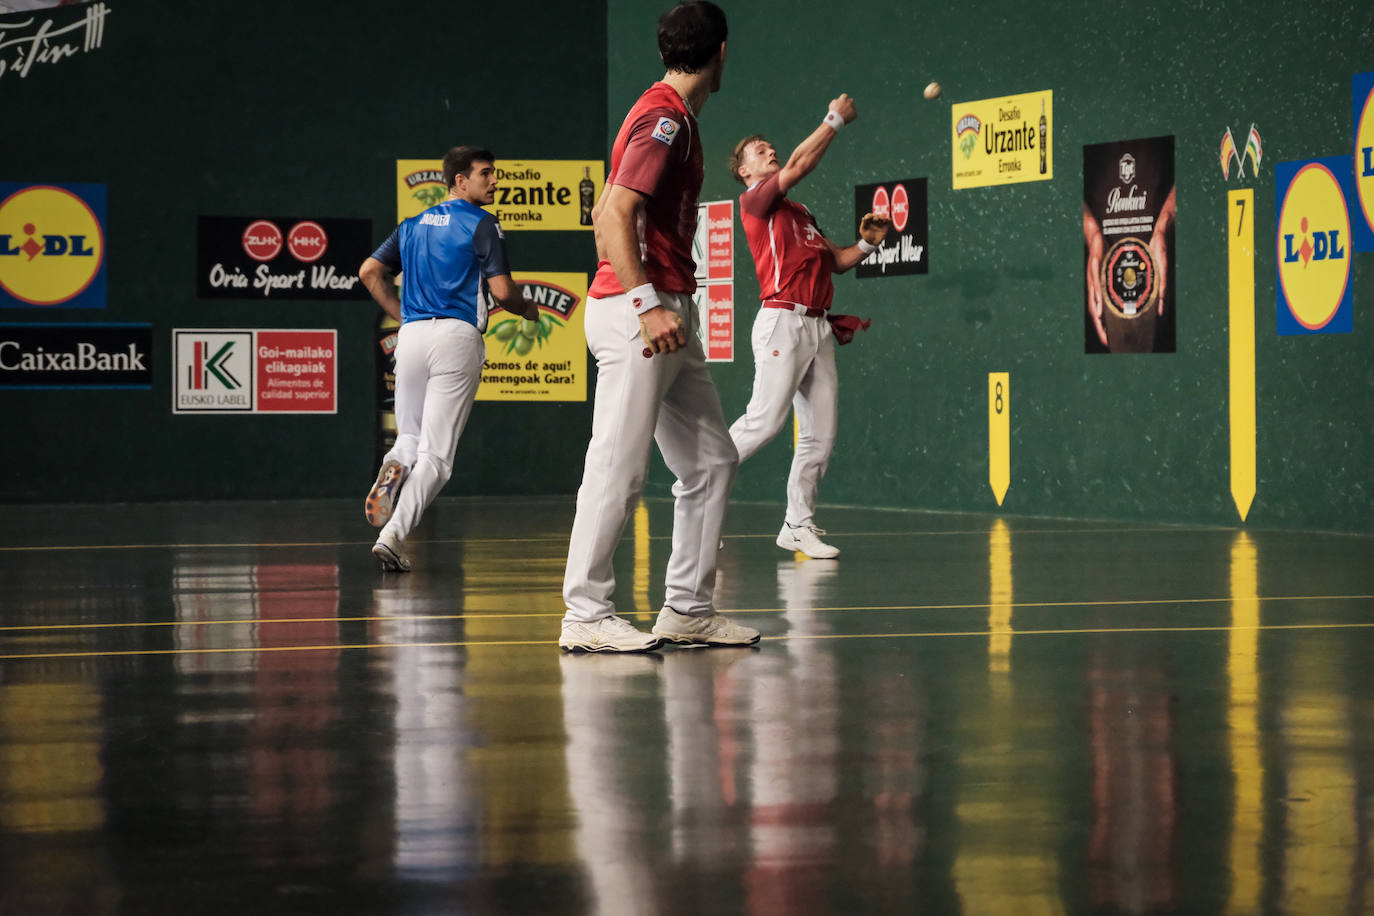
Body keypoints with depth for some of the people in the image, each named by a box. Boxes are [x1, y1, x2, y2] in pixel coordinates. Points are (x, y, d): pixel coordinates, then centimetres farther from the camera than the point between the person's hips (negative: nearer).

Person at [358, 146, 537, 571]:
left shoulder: (413, 225, 18)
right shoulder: (482, 225, -1)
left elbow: (369, 272, 14)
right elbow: (501, 291, -8)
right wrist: (528, 309, 13)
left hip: (412, 334, 5)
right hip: (458, 336, -5)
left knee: (410, 436, 20)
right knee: (436, 454, -5)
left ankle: (395, 466, -17)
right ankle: (393, 534, -21)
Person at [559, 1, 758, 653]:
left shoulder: (676, 120, 18)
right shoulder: (665, 118, -12)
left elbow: (604, 211, 24)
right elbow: (613, 215, -20)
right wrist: (647, 305, -26)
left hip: (667, 317, 10)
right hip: (637, 312, -10)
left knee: (710, 461, 10)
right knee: (619, 469, -8)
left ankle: (688, 609, 14)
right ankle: (586, 616, -5)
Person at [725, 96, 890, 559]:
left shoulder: (801, 213, 26)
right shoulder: (756, 201, 1)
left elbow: (835, 260, 27)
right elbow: (800, 164, -12)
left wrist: (866, 244, 9)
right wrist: (836, 119, -5)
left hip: (818, 326, 8)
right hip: (783, 320, -8)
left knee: (821, 433, 2)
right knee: (764, 420, -17)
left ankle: (799, 525, 7)